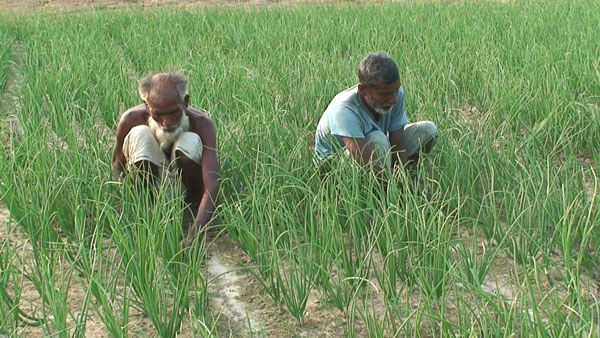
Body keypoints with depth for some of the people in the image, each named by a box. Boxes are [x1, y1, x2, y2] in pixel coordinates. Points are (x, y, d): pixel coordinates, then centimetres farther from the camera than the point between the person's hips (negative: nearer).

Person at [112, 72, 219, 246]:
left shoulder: (202, 124, -28)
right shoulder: (131, 120, -23)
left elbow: (212, 184, -38)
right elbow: (117, 166, -7)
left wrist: (194, 233, -51)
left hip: (185, 186, -1)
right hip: (151, 185, 1)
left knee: (190, 141, -32)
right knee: (139, 134, -28)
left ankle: (194, 204, -9)